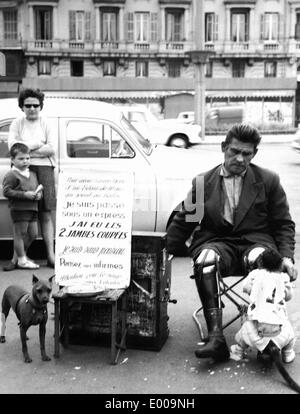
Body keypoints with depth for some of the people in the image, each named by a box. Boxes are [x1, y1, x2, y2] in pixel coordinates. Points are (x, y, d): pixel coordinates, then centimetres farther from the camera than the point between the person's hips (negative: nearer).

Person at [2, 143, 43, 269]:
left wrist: (39, 194, -1)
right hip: (19, 209, -7)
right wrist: (25, 194, -21)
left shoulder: (33, 174, 15)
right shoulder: (11, 175, -9)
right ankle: (21, 260, 9)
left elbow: (38, 188, 24)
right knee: (20, 234, -1)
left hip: (32, 209, 8)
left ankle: (22, 254, 32)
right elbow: (6, 191, -16)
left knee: (33, 234, 12)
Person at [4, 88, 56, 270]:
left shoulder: (46, 124, 7)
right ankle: (17, 257, 3)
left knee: (45, 215, 2)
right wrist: (39, 144, -9)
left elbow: (52, 148, -5)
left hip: (44, 169, 0)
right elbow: (12, 146, -5)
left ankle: (51, 255, 6)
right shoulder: (17, 123, 9)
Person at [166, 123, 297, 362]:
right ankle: (216, 336, -40)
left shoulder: (269, 181, 10)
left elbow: (284, 224, 13)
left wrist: (286, 257, -4)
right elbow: (182, 222, 15)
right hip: (217, 242, 1)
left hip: (255, 241, 0)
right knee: (206, 259, -35)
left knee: (262, 260, -37)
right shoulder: (202, 182, 11)